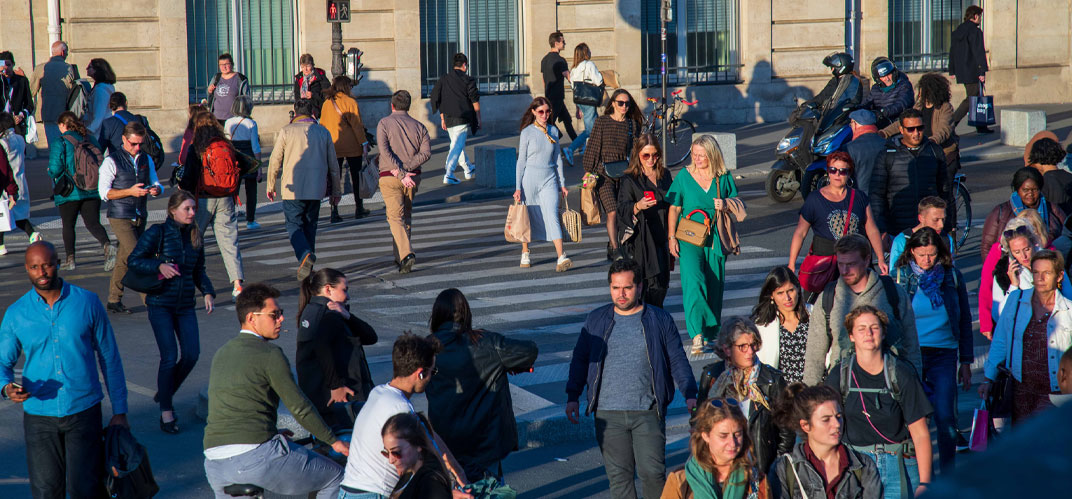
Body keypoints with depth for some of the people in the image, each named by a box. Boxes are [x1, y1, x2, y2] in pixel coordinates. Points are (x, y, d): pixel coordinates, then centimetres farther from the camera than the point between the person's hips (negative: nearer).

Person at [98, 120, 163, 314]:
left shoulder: (146, 160, 10)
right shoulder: (111, 161, -7)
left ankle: (114, 301, 19)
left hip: (140, 217, 6)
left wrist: (156, 189, -10)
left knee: (123, 260, 11)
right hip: (120, 218, -6)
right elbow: (104, 192, -9)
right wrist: (130, 191, -21)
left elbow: (155, 183, 15)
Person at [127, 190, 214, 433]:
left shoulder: (195, 236, 8)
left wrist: (208, 292, 2)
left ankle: (164, 394, 21)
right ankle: (166, 411, 2)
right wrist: (159, 266, -20)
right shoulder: (158, 233, -7)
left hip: (185, 304, 5)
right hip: (160, 303, -5)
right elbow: (133, 260, -7)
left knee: (191, 354, -4)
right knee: (170, 356, -11)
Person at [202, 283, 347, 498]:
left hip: (214, 463, 7)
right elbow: (299, 408, -6)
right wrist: (333, 441, 5)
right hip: (256, 455, -7)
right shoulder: (270, 354, -4)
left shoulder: (221, 353, 19)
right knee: (334, 478, 7)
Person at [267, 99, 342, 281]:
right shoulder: (323, 132, 7)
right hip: (316, 190, 3)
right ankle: (307, 267, 15)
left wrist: (271, 186, 11)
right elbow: (333, 164, 10)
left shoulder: (286, 131, -2)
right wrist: (336, 190, 18)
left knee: (294, 225, 1)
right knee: (310, 226, 14)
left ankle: (305, 255, -25)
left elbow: (275, 161, 0)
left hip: (293, 189, -3)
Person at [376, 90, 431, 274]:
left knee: (395, 217, -7)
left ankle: (406, 254, -26)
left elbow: (385, 152, -13)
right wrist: (406, 169, -10)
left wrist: (401, 174, -16)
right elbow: (426, 152, -4)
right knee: (406, 216, 18)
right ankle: (399, 256, 26)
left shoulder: (384, 124, 0)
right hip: (413, 176, 4)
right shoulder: (419, 126, 10)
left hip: (390, 176, -4)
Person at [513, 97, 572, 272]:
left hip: (549, 180, 2)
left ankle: (561, 258, -20)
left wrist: (562, 184, 15)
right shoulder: (527, 132, -3)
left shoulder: (553, 131, 8)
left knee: (552, 216, -11)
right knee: (527, 217, 8)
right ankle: (525, 254, 27)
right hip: (530, 179, -2)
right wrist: (517, 188, -5)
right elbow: (521, 160, -2)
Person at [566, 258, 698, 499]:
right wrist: (572, 396, 7)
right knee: (619, 476, 2)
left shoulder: (660, 320, 5)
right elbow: (580, 359, 16)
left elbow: (677, 360, 8)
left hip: (648, 411, -2)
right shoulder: (595, 321, 10)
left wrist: (689, 394, -4)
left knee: (652, 472, -7)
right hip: (608, 414, 2)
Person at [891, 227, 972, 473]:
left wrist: (966, 361, 10)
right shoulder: (901, 277, 2)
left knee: (946, 417, -7)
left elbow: (964, 320, 11)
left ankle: (948, 475, 4)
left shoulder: (951, 276, 4)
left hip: (944, 354, 0)